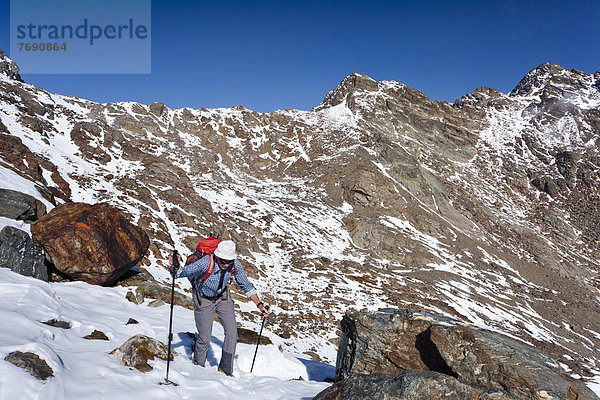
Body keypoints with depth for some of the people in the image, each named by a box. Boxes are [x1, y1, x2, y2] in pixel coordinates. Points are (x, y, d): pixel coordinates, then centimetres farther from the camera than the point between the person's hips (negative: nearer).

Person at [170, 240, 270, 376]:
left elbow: (246, 285, -8)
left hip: (222, 297, 4)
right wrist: (175, 266, -56)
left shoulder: (235, 265, -23)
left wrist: (260, 305, -11)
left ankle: (226, 369, 11)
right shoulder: (205, 264, -36)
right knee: (205, 338, -1)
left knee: (232, 331, -5)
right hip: (204, 300, -3)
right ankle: (199, 366, 28)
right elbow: (180, 273, -32)